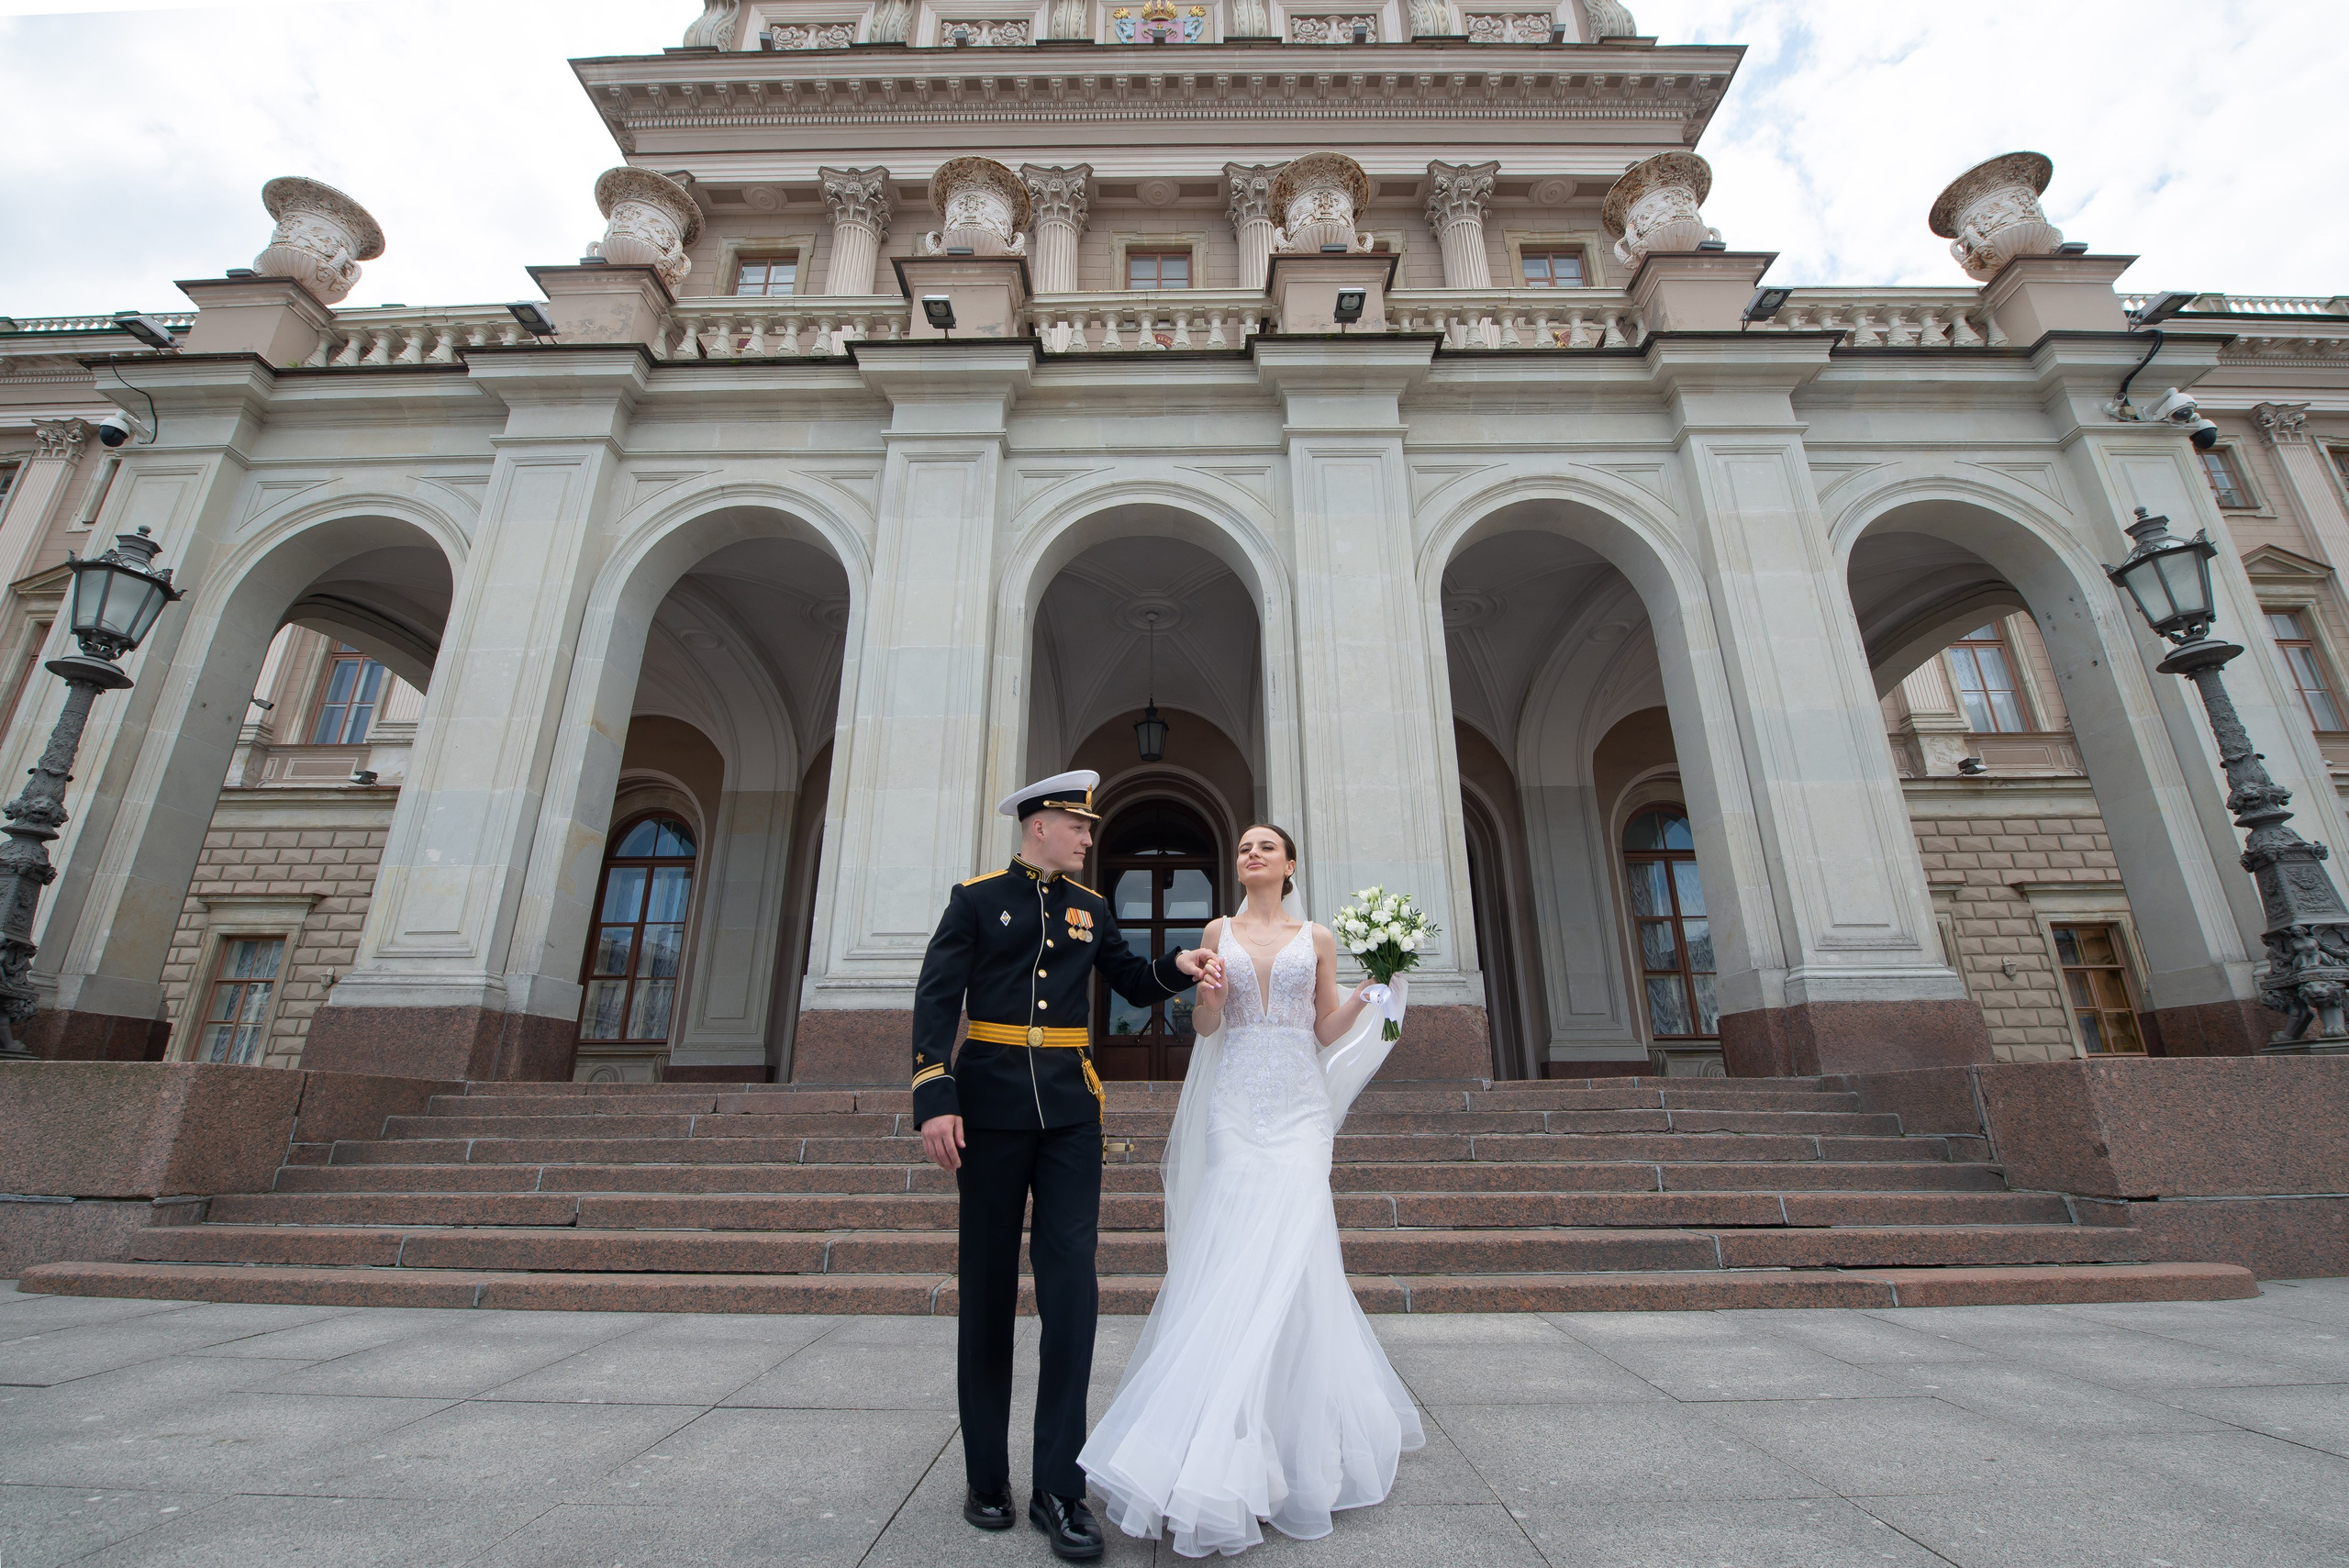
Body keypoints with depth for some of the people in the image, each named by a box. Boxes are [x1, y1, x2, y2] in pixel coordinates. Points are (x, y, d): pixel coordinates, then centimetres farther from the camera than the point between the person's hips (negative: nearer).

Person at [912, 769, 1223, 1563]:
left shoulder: (1090, 908, 13)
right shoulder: (977, 898, 1)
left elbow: (1134, 983, 16)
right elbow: (937, 999, -6)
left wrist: (1178, 968, -5)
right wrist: (934, 1099, -15)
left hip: (1070, 1109, 3)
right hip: (991, 1103, -2)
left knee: (1071, 1284, -1)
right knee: (988, 1288, 8)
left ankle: (1059, 1488, 11)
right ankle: (986, 1479, 25)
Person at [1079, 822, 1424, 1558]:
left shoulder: (1317, 939, 9)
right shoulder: (1220, 932, 10)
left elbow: (1329, 1031, 8)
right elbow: (1203, 1025, 6)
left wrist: (1371, 989, -8)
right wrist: (1208, 995, -15)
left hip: (1298, 1106, 0)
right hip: (1235, 1105, 0)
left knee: (1283, 1250, -7)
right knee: (1243, 1250, -3)